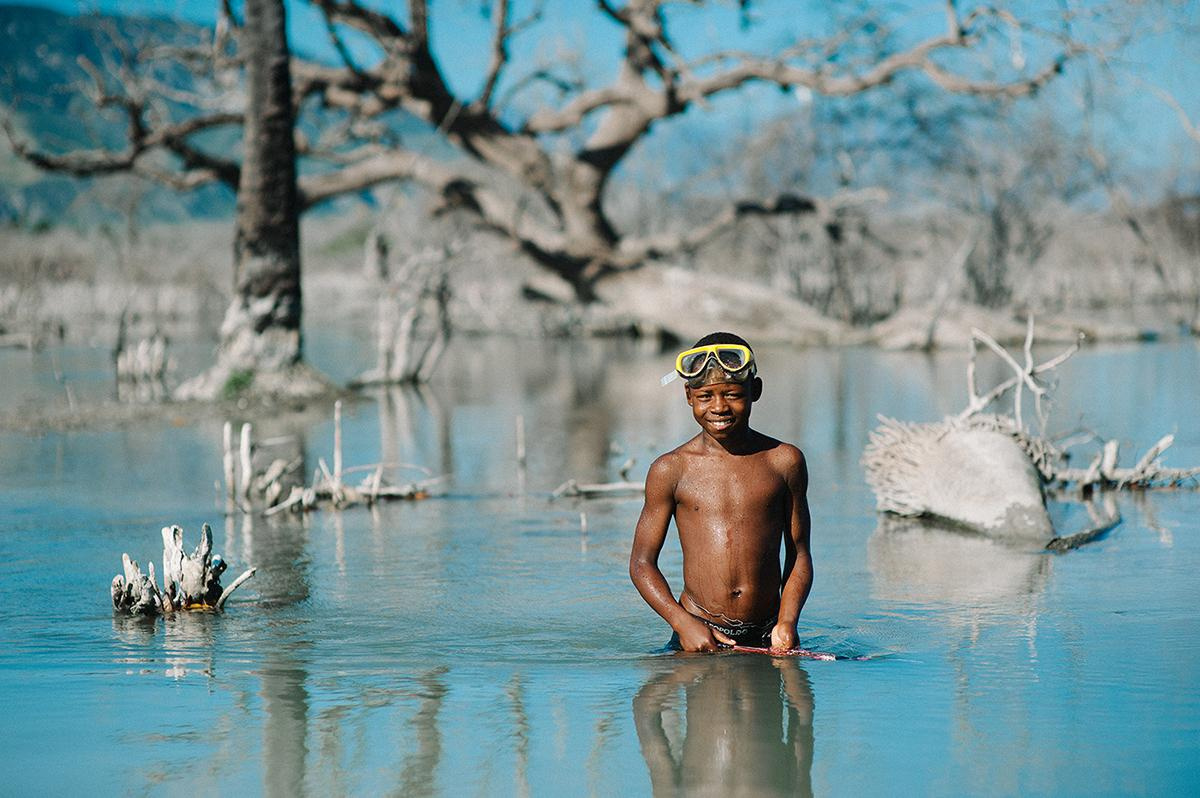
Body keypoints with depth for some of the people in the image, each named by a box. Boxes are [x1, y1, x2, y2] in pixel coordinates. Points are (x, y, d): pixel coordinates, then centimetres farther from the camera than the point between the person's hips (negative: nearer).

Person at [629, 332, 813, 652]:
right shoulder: (671, 470, 1)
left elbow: (799, 555, 9)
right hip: (697, 628, -1)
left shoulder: (785, 461, 5)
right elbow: (642, 562, 3)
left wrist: (787, 622, -7)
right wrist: (684, 623, -11)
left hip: (766, 633, 1)